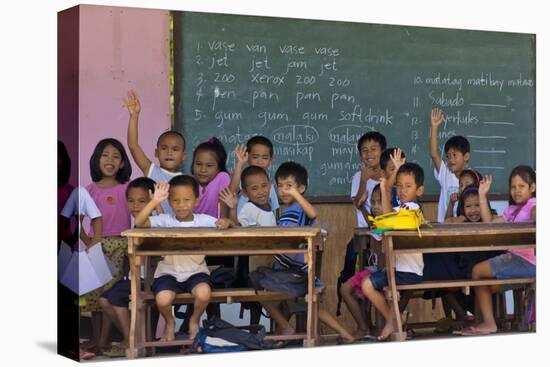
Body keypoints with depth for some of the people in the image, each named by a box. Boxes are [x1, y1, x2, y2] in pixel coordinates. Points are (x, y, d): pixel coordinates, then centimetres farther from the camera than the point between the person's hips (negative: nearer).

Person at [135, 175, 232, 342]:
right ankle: (170, 322, 11)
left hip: (196, 271, 0)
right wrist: (155, 201, -27)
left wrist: (225, 222, -31)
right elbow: (139, 223, -16)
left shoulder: (203, 220, 0)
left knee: (203, 293, -31)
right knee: (163, 299, -28)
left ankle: (194, 321, 6)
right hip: (168, 272, 0)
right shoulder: (165, 220, -4)